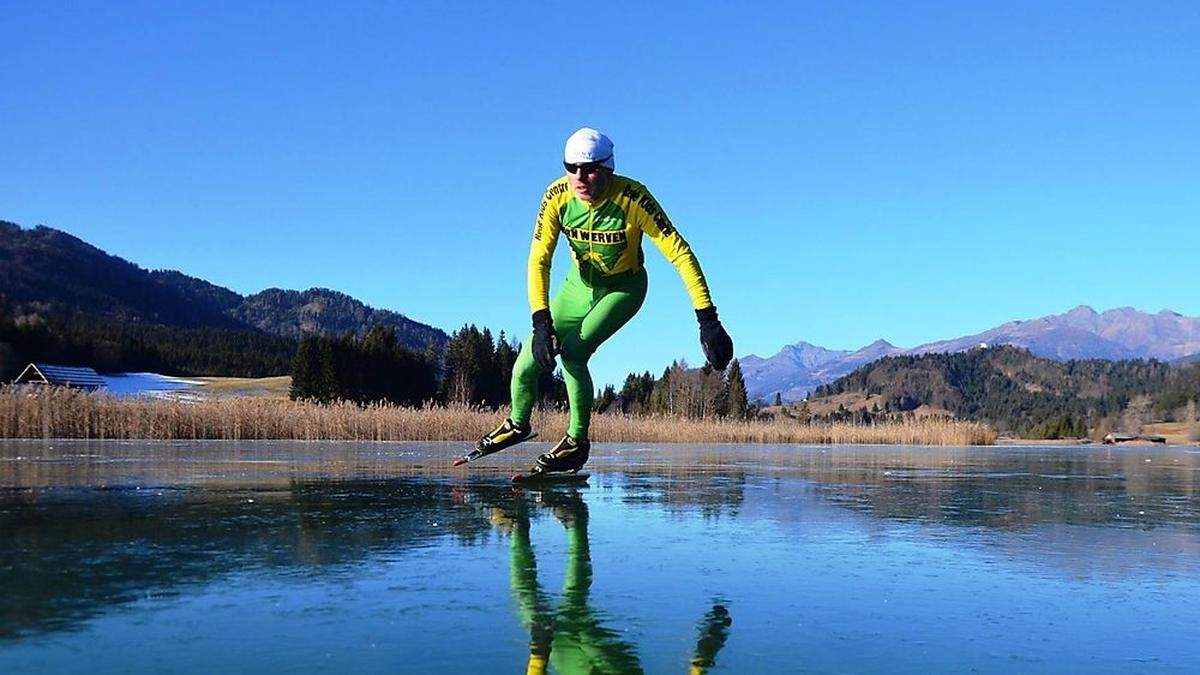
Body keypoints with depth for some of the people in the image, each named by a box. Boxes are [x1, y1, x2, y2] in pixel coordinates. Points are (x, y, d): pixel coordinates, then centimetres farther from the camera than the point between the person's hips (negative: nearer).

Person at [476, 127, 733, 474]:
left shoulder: (632, 198, -31)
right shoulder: (557, 195, -22)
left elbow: (680, 253, -31)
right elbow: (539, 260, -19)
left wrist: (707, 319, -36)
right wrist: (542, 322, -30)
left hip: (623, 289, -3)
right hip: (579, 285, 3)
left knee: (573, 352, -26)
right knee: (532, 358, -5)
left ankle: (577, 443, -6)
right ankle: (517, 424, 26)